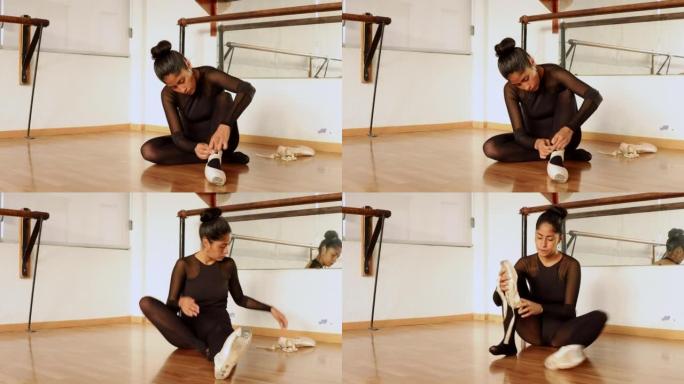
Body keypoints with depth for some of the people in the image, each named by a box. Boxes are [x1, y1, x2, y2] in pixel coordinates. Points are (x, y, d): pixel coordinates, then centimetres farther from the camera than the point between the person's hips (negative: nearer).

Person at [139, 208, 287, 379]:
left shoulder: (228, 265, 7)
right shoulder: (184, 265, -2)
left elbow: (240, 299, 23)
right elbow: (169, 305, -6)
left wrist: (270, 309, 14)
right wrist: (181, 302, -30)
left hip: (217, 325, 0)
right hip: (189, 330, 0)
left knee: (221, 332, -41)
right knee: (146, 302, -28)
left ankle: (223, 356, -83)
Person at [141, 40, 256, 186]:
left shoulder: (208, 76, -24)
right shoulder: (168, 95, -15)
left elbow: (248, 89, -40)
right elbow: (177, 135, -20)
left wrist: (225, 125, -55)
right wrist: (194, 148, -45)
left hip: (219, 139, -3)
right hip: (193, 143, 3)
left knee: (224, 97, -28)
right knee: (148, 150, -24)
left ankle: (215, 157, -42)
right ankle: (221, 156, -25)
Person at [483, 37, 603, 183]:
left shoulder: (553, 74, -23)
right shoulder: (510, 90, -16)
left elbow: (595, 96, -34)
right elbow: (519, 133, -19)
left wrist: (569, 128, -48)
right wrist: (536, 143, -43)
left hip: (562, 136, -2)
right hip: (535, 140, 2)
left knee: (566, 92, -27)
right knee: (490, 148, -25)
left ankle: (557, 156, -39)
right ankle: (565, 154, -24)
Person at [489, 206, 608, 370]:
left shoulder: (570, 265, -7)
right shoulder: (526, 263, 1)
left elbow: (569, 309, -16)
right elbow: (498, 300, -6)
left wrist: (541, 308, -36)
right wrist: (502, 288, -32)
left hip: (559, 329, -2)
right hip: (533, 330, 2)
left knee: (599, 317, -30)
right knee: (515, 277, -14)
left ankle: (570, 347, -59)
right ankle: (508, 341, -25)